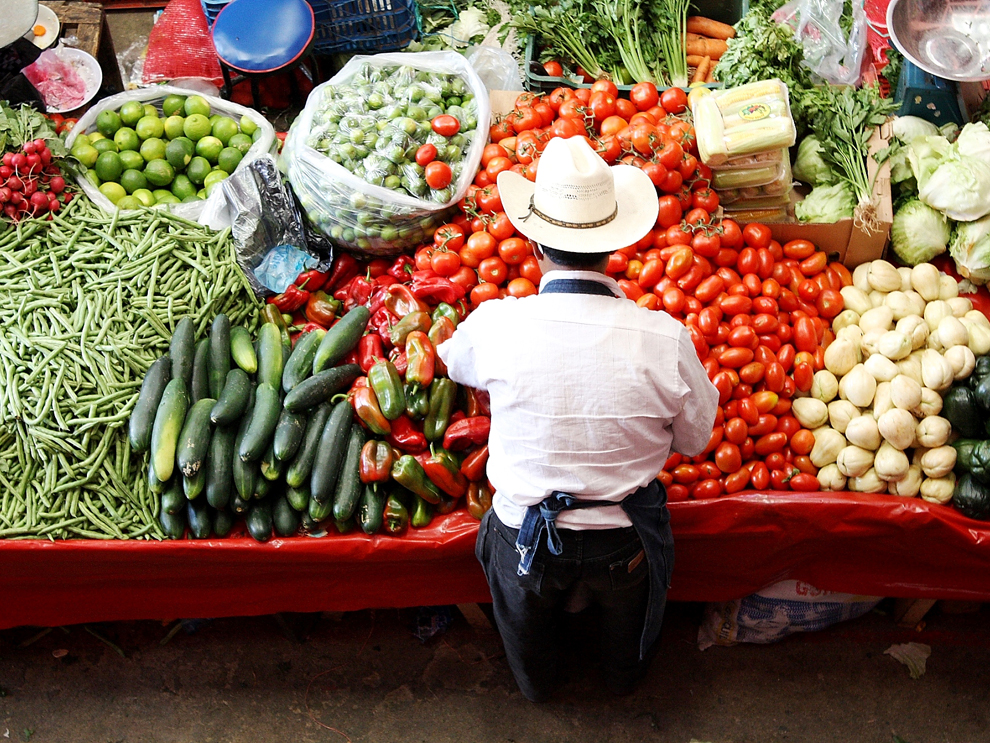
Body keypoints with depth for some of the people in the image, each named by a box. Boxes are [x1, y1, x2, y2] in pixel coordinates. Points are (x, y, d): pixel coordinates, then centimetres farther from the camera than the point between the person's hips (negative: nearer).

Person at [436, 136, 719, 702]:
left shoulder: (496, 326, -25)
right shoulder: (664, 338, -26)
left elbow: (456, 361, 2)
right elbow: (696, 439, -8)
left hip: (526, 535, 0)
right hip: (626, 539, 1)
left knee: (529, 626, 34)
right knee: (630, 614, 36)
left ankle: (537, 686, 64)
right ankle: (626, 677, 66)